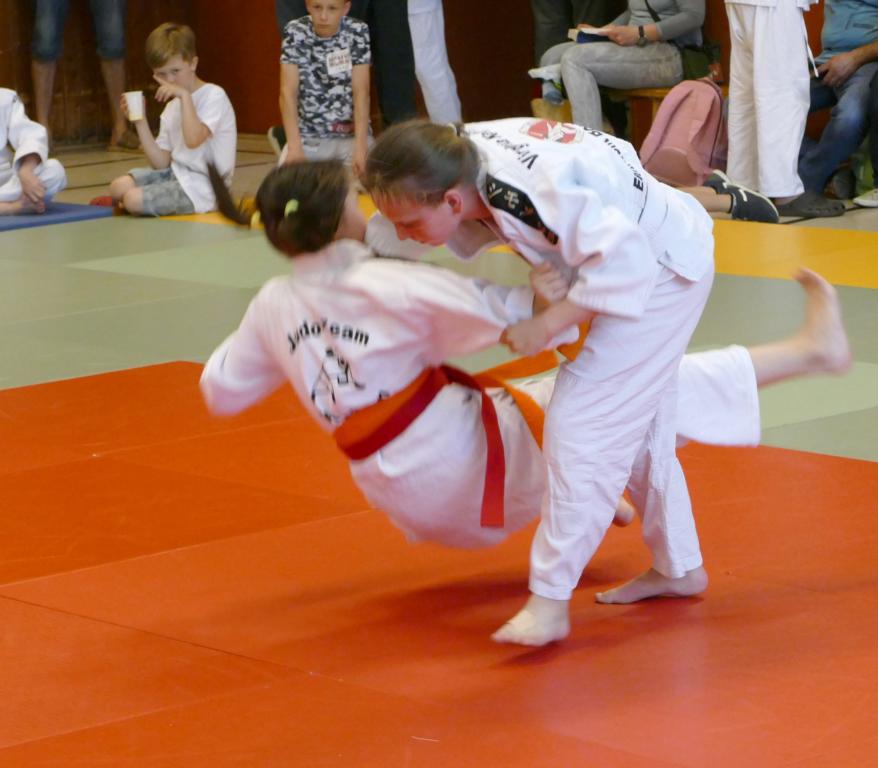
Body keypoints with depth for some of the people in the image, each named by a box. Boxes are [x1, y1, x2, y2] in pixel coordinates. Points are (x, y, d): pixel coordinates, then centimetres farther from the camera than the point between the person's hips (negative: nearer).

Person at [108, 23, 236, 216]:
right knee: (119, 186, -16)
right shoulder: (171, 107, 16)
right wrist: (140, 122, 1)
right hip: (175, 174, 7)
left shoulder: (214, 96, -7)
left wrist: (184, 95, -20)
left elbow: (193, 139, -24)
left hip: (201, 187, -7)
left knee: (134, 199, -22)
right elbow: (161, 163, 8)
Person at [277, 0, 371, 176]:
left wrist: (360, 147, -21)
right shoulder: (295, 33, -8)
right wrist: (295, 147, -24)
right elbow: (288, 91, -13)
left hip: (351, 135, 0)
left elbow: (361, 92, -11)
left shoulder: (357, 33, -9)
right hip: (308, 136, 0)